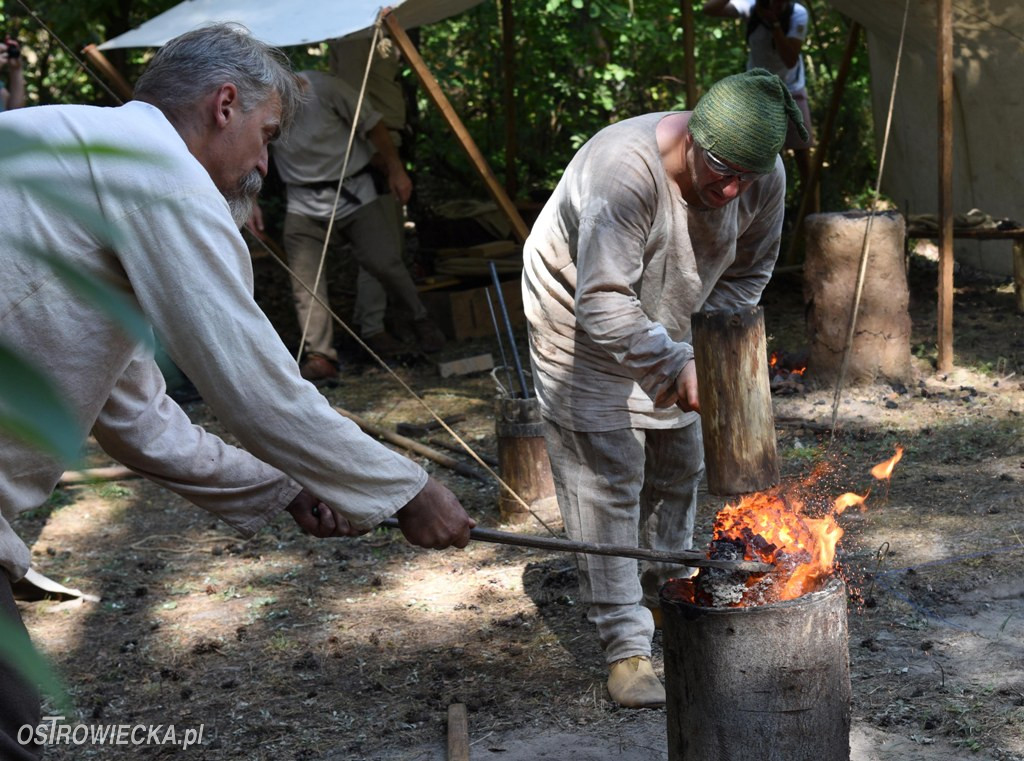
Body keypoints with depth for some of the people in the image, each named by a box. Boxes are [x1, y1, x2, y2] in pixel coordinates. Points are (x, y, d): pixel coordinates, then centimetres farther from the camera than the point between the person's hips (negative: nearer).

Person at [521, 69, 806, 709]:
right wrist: (674, 366, -46)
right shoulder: (625, 169, -39)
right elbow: (602, 304, -41)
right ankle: (626, 649, -5)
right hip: (581, 325, -6)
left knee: (679, 467, 15)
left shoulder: (765, 178, -19)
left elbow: (748, 272, -2)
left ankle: (667, 597, 37)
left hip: (668, 328, 6)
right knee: (605, 482, -9)